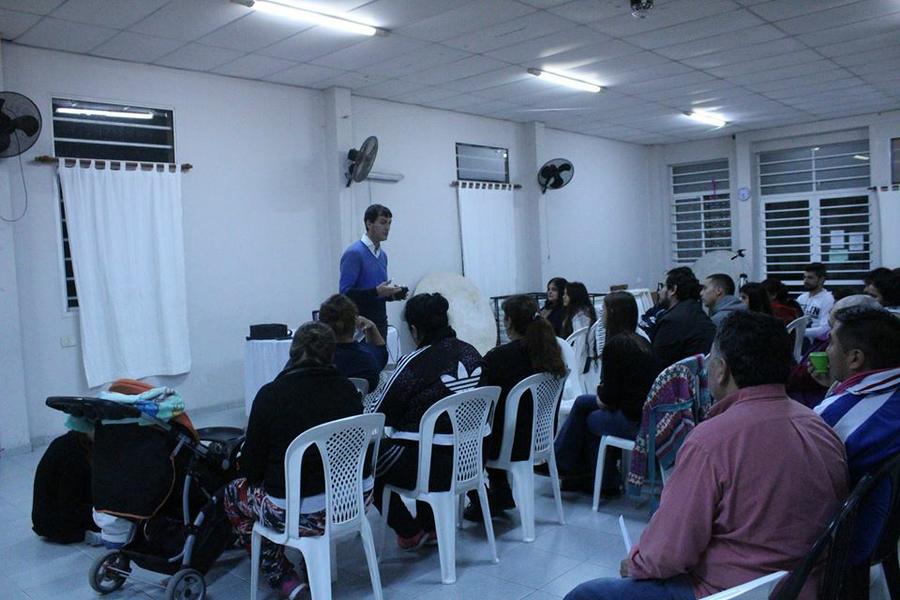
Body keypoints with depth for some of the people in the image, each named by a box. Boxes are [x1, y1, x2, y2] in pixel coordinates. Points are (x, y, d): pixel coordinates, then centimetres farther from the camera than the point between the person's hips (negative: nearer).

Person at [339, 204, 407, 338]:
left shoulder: (383, 254, 13)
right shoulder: (354, 253, -13)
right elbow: (345, 292, -17)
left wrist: (392, 294, 0)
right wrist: (376, 292, -26)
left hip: (380, 322, 8)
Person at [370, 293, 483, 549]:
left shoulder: (414, 362, -17)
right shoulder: (471, 353, 2)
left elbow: (380, 417, -8)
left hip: (432, 465, -7)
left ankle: (409, 532, 22)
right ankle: (430, 527, 35)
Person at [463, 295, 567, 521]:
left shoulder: (497, 357, -23)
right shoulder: (550, 352, -4)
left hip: (508, 443, -6)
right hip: (537, 439, 6)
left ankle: (483, 502, 26)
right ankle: (501, 494, 34)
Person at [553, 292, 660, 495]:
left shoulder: (615, 345, -16)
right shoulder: (642, 342, 11)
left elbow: (609, 397, -14)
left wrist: (601, 399, 6)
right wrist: (603, 395, 9)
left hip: (633, 421, -8)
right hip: (648, 413, 8)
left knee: (591, 419, 16)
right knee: (583, 402, 16)